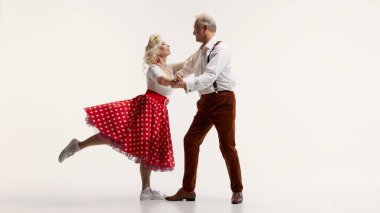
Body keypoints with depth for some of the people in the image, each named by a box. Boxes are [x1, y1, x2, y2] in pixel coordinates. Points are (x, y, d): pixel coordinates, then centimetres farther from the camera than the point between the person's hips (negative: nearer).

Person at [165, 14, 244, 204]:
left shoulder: (220, 50, -14)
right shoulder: (201, 51, 13)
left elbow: (209, 77, -27)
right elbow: (187, 67, 29)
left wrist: (186, 84, -35)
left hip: (222, 100, -8)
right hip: (206, 101, 8)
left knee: (226, 145, -3)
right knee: (191, 140, 3)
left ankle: (237, 191, 12)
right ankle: (187, 189, 10)